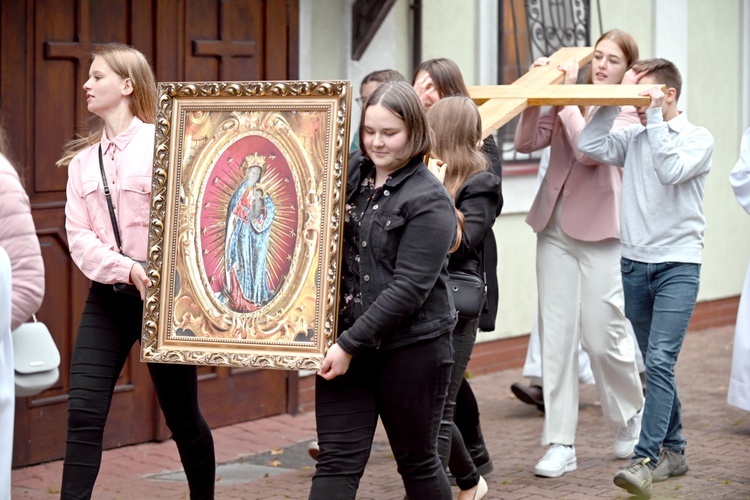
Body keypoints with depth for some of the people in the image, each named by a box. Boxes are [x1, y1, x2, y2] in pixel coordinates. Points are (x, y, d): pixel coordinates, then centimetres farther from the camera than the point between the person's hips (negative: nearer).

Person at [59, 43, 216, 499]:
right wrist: (126, 269, -17)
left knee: (182, 417, 8)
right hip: (106, 296, 4)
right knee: (83, 413, -8)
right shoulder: (83, 160, 10)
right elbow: (78, 236, 0)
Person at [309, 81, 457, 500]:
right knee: (336, 465, -1)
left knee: (418, 463, 10)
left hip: (411, 348, -5)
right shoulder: (350, 175, 6)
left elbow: (409, 287, -17)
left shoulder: (428, 199, -11)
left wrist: (351, 343, -19)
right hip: (346, 345, 5)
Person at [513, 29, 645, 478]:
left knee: (602, 336, -1)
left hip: (601, 232, -4)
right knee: (557, 335, 2)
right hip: (555, 229, 4)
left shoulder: (628, 110, -3)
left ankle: (632, 416, 27)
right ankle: (561, 444, 5)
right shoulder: (568, 99, 10)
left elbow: (590, 150, -18)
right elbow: (527, 142, 0)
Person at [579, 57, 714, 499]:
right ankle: (673, 450, 24)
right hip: (635, 263, 5)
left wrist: (655, 117, -16)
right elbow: (591, 147, -5)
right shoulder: (633, 137, 10)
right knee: (655, 364, 12)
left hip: (678, 265, -5)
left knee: (660, 361, -16)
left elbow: (671, 170, -20)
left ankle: (646, 460, -21)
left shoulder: (698, 139, -3)